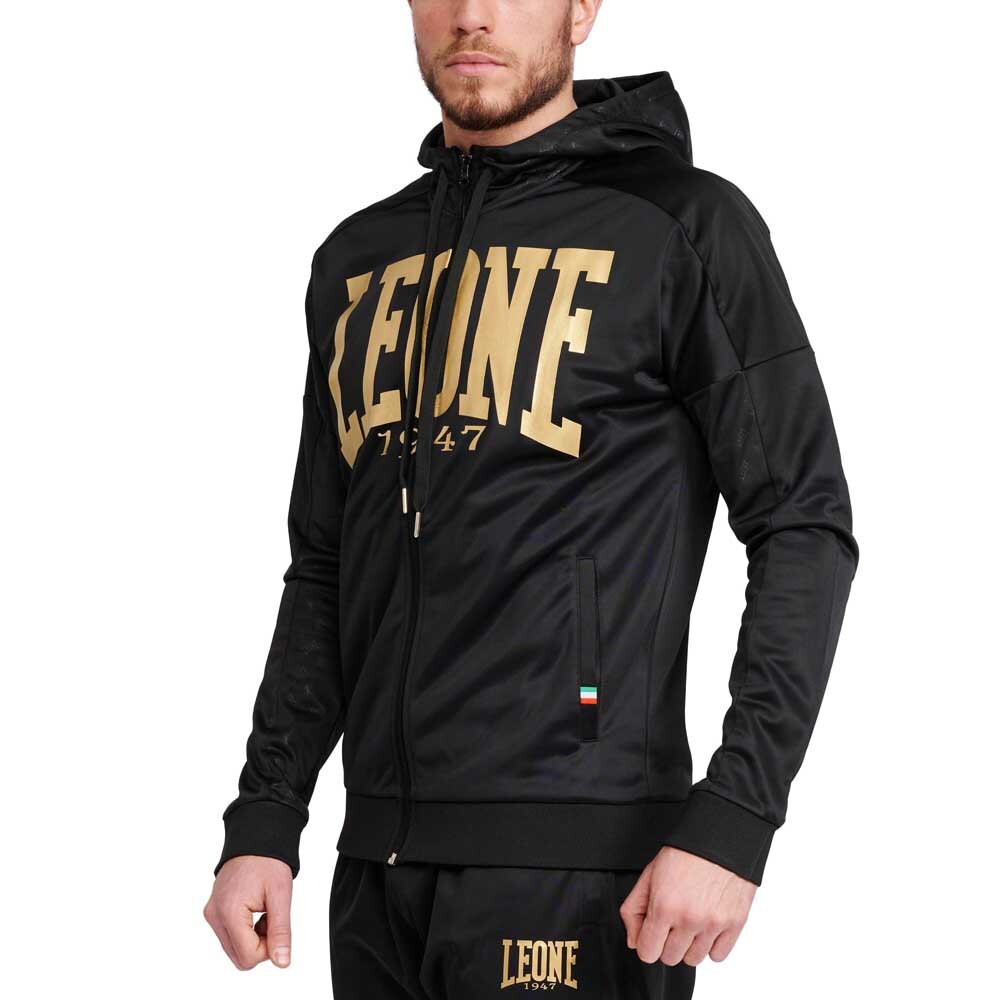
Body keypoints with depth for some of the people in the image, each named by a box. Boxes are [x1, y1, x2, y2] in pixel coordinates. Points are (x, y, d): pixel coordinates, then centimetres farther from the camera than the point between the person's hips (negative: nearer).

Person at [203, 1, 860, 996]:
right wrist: (263, 821, 11)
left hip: (574, 874, -5)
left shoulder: (684, 224, -2)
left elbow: (804, 529, -6)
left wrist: (734, 819, -15)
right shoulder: (357, 259, 15)